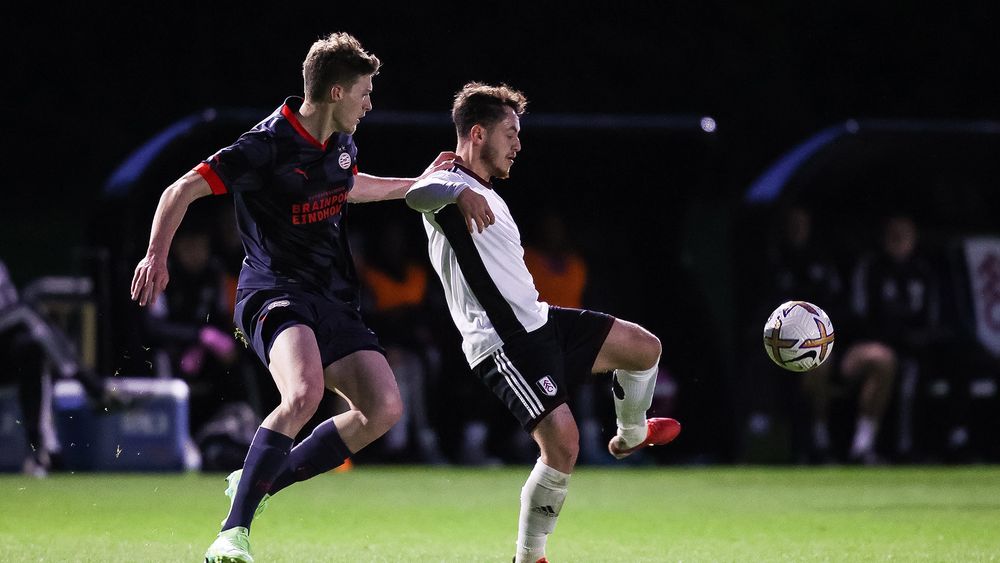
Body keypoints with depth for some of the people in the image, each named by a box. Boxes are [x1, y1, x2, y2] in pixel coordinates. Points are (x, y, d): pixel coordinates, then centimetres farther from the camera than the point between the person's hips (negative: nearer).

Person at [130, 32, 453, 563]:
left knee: (383, 408, -6)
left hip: (332, 299, 8)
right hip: (274, 290, -8)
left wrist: (416, 185, 38)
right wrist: (156, 255, -27)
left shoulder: (341, 143, 10)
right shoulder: (268, 145, -16)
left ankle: (257, 482, 8)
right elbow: (182, 190, -15)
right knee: (305, 392, -35)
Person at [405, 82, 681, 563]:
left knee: (645, 347, 14)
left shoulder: (487, 194, 19)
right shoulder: (449, 187, -13)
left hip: (538, 321, 10)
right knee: (563, 443, -20)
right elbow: (416, 194, -37)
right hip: (502, 344, -10)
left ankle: (630, 435, 42)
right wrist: (460, 192, -54)